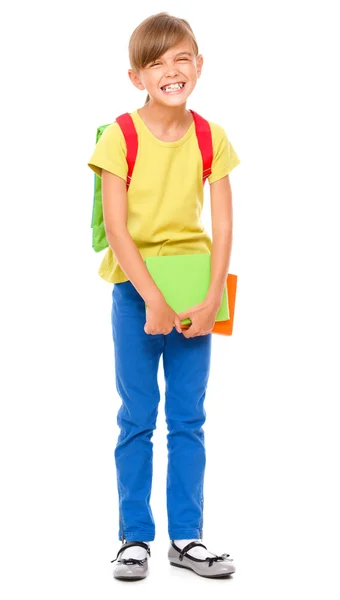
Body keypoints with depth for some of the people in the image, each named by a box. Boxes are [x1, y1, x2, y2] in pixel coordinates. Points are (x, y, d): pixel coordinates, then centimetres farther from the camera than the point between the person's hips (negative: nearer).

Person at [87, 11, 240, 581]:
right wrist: (153, 300, -19)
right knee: (137, 419, 3)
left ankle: (186, 538, 16)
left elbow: (222, 228, -2)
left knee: (189, 420, 6)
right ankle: (134, 537, 13)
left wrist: (211, 300, -12)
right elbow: (116, 228, -14)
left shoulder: (210, 138, -1)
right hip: (135, 288, -2)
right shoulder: (120, 137, -9)